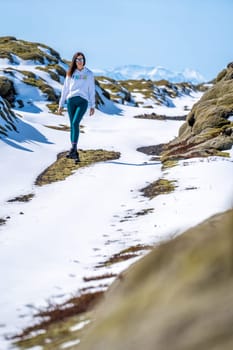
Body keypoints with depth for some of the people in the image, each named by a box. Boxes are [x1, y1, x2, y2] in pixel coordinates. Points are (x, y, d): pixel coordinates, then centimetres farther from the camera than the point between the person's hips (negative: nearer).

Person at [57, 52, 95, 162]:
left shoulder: (89, 74, 8)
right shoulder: (70, 73, 13)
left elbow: (92, 90, 8)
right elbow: (65, 89, 15)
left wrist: (92, 106, 3)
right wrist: (60, 104, 12)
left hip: (83, 101, -3)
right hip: (71, 100, 3)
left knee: (75, 123, -20)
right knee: (72, 125, 1)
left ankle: (73, 149, -25)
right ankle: (75, 152, 5)